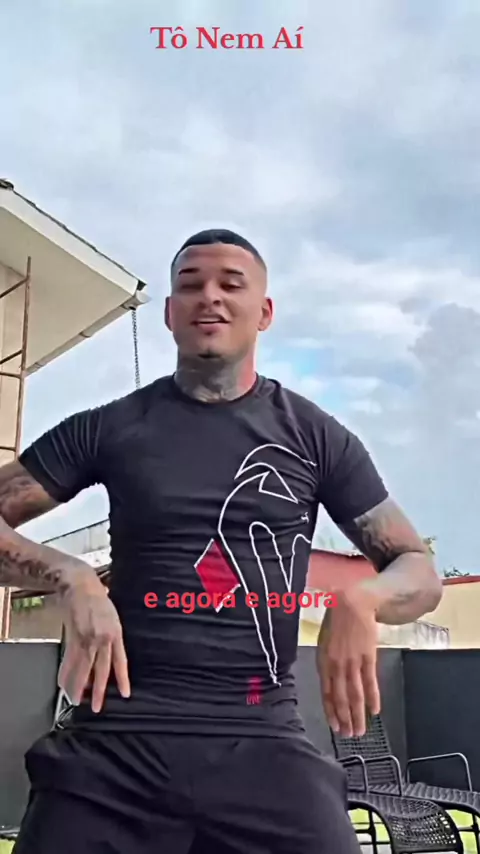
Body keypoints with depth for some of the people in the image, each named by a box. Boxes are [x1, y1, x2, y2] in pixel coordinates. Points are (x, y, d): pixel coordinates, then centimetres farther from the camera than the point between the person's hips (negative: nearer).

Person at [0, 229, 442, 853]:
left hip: (262, 738, 0)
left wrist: (362, 599, -14)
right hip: (118, 734, 0)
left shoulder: (314, 437, 6)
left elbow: (420, 570, 9)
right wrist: (73, 579, -14)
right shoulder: (109, 428, 6)